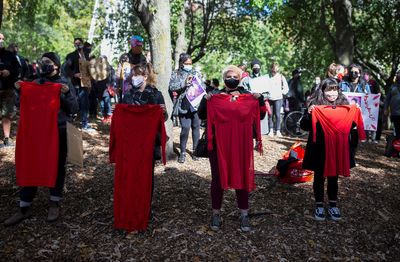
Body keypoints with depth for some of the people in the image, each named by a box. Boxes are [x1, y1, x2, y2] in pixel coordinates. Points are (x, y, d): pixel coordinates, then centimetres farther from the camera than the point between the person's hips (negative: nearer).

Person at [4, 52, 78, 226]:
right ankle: (24, 208, 11)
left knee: (57, 167, 7)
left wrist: (67, 94, -21)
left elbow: (74, 109, -6)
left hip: (59, 132, -2)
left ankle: (54, 204, 21)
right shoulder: (35, 83, 8)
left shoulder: (65, 85, 0)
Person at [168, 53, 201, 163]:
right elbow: (171, 87, -8)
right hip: (184, 106, -3)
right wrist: (184, 83, -18)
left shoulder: (195, 73, 14)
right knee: (185, 128, -9)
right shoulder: (176, 74, 7)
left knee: (196, 127, 5)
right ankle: (183, 152, 7)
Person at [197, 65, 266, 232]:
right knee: (217, 177, 5)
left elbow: (260, 116, 4)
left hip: (241, 144, 1)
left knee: (242, 177, 5)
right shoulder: (215, 95, 4)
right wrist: (205, 100, -15)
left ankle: (244, 214, 17)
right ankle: (216, 213, 18)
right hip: (218, 143, 0)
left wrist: (260, 99, -11)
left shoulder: (248, 95, 6)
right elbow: (202, 116, 1)